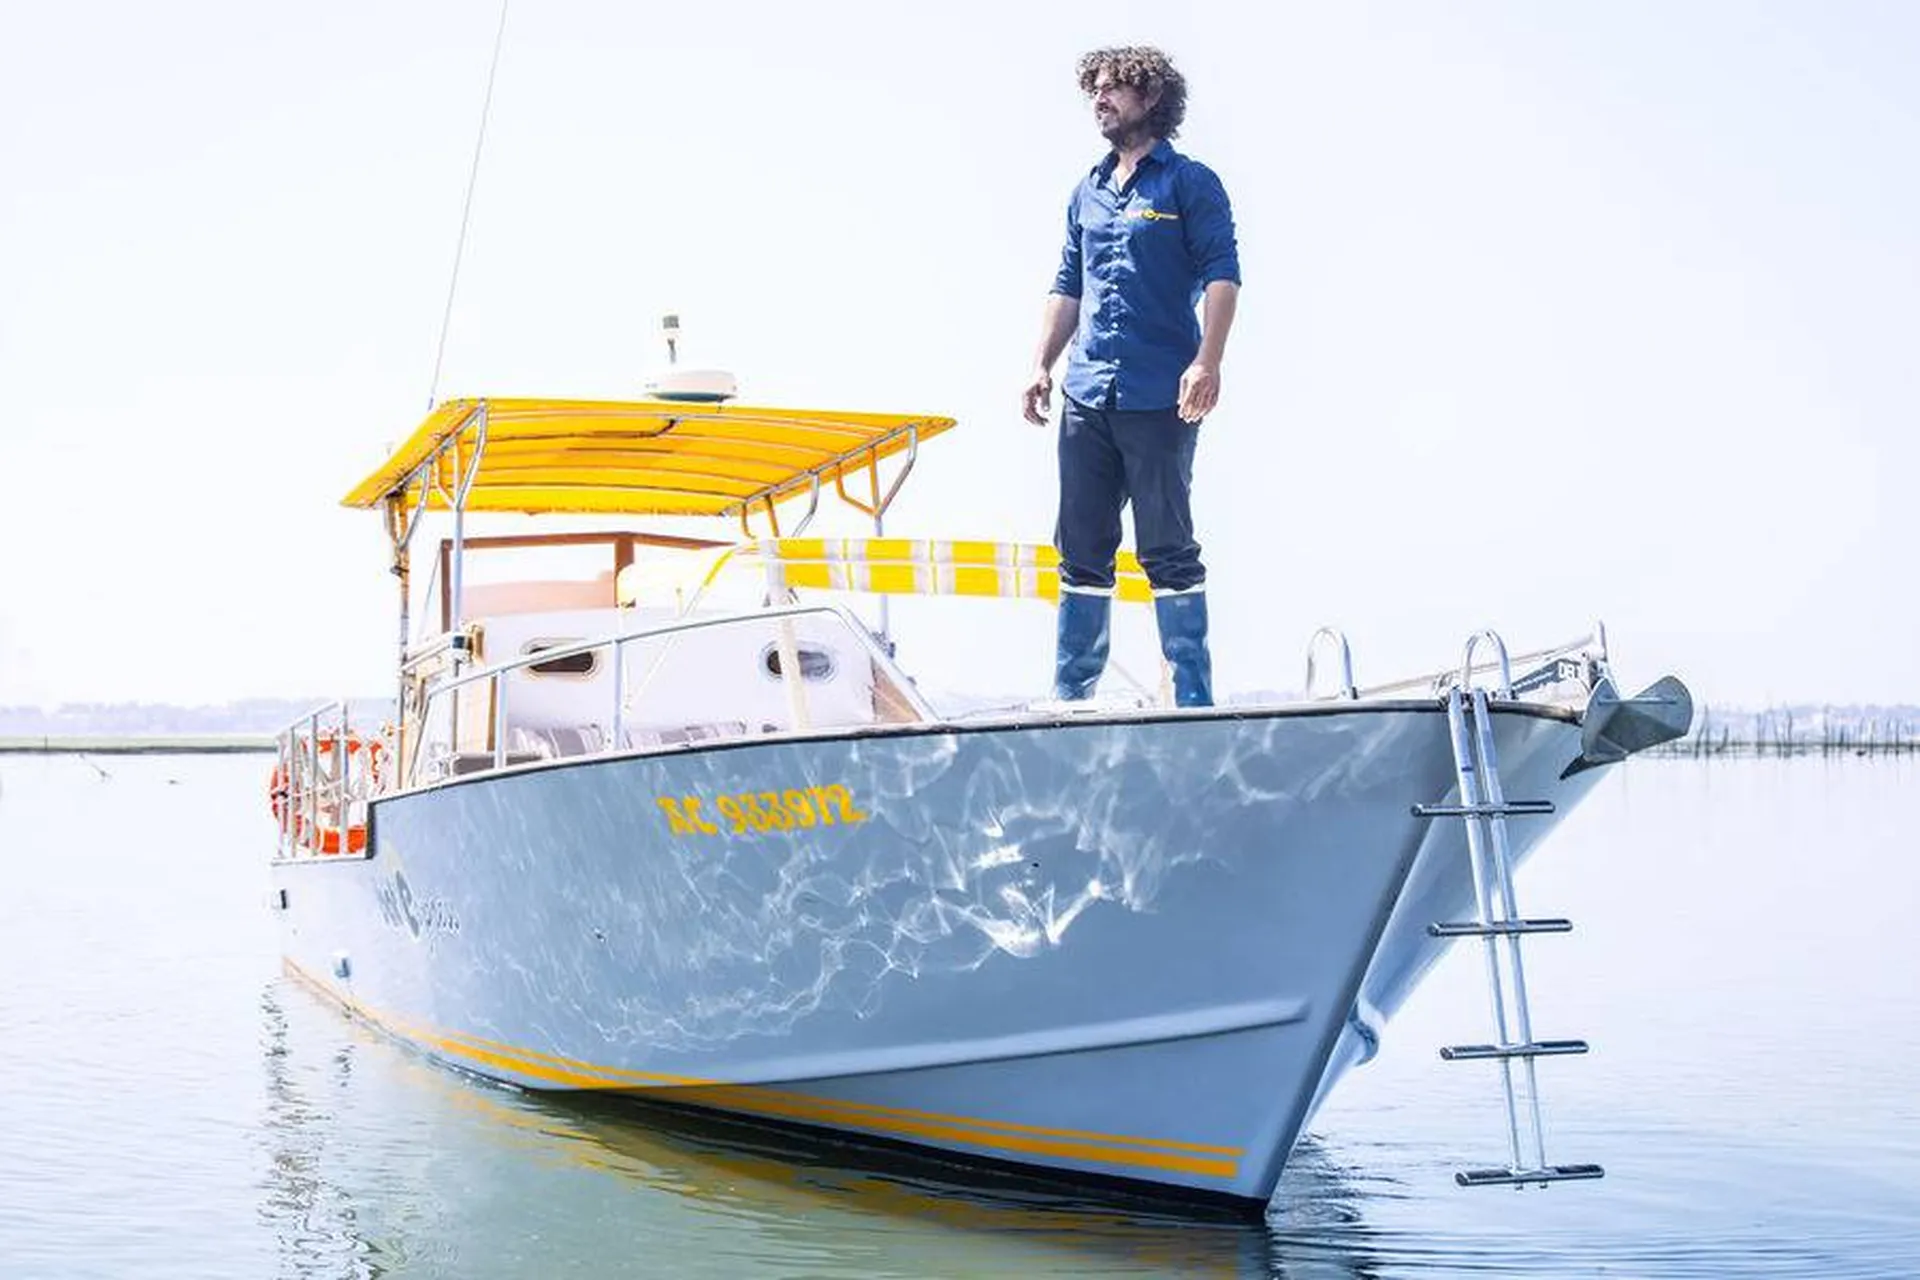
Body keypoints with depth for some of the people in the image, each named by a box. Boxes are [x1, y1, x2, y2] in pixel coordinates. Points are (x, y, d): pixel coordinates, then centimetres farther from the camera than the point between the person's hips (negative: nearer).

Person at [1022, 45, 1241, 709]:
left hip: (1160, 398, -6)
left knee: (1167, 548, -3)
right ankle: (1071, 695, 14)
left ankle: (1194, 699, 4)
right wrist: (1043, 364, 12)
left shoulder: (1190, 183, 0)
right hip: (1086, 397, 6)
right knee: (1081, 548, 8)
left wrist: (1207, 362, -20)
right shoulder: (1087, 193, 18)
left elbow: (1222, 274, -8)